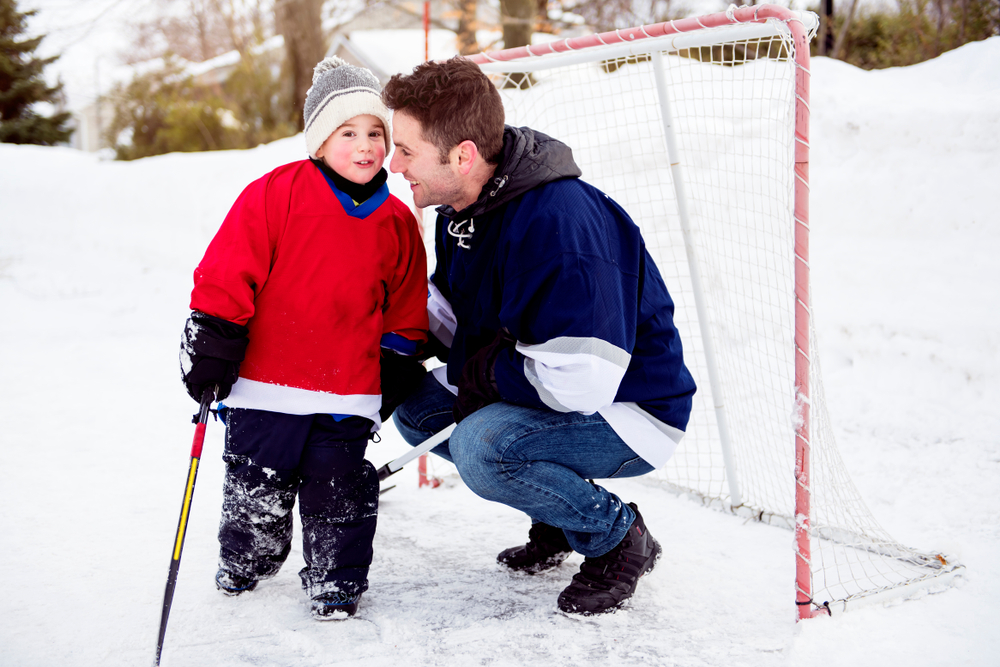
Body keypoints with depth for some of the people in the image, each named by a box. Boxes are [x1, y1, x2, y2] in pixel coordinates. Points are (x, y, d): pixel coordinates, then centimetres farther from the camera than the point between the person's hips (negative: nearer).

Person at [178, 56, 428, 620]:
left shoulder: (397, 224, 5)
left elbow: (405, 316, 14)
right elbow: (225, 280, -7)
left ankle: (338, 581, 24)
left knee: (339, 492, 4)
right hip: (264, 383, -1)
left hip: (347, 394, 2)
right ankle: (246, 561, 38)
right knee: (255, 483, 12)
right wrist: (209, 359, -7)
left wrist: (391, 383, 12)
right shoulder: (274, 195, -8)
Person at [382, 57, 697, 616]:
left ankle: (618, 536, -4)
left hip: (630, 411, -9)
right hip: (541, 393, 10)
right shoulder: (463, 210, 0)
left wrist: (483, 372, -19)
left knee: (482, 447, -30)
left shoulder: (559, 222, -32)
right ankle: (558, 514, 16)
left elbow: (580, 379, -35)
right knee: (416, 405, 5)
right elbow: (455, 315, 16)